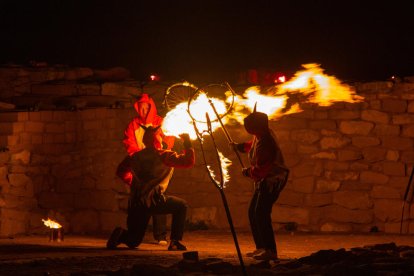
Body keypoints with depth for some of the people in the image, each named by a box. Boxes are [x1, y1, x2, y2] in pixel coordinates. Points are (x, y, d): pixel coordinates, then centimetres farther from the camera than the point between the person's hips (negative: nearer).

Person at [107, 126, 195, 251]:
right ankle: (175, 242, 6)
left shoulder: (136, 156, 15)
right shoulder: (163, 156, 0)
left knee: (133, 241, 18)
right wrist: (187, 142, 9)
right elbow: (188, 161, -4)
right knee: (181, 206, 19)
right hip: (153, 201, -5)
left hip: (135, 204, 5)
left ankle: (121, 235, -18)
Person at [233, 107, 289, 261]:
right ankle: (261, 248, 21)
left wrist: (248, 172, -10)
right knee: (253, 212, 15)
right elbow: (253, 145, 29)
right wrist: (240, 147, 19)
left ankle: (270, 250, -25)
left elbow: (260, 170, -27)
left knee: (261, 213, -20)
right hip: (265, 181, 11)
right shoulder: (263, 135, 4)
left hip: (271, 181, -11)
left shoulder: (264, 144, -28)